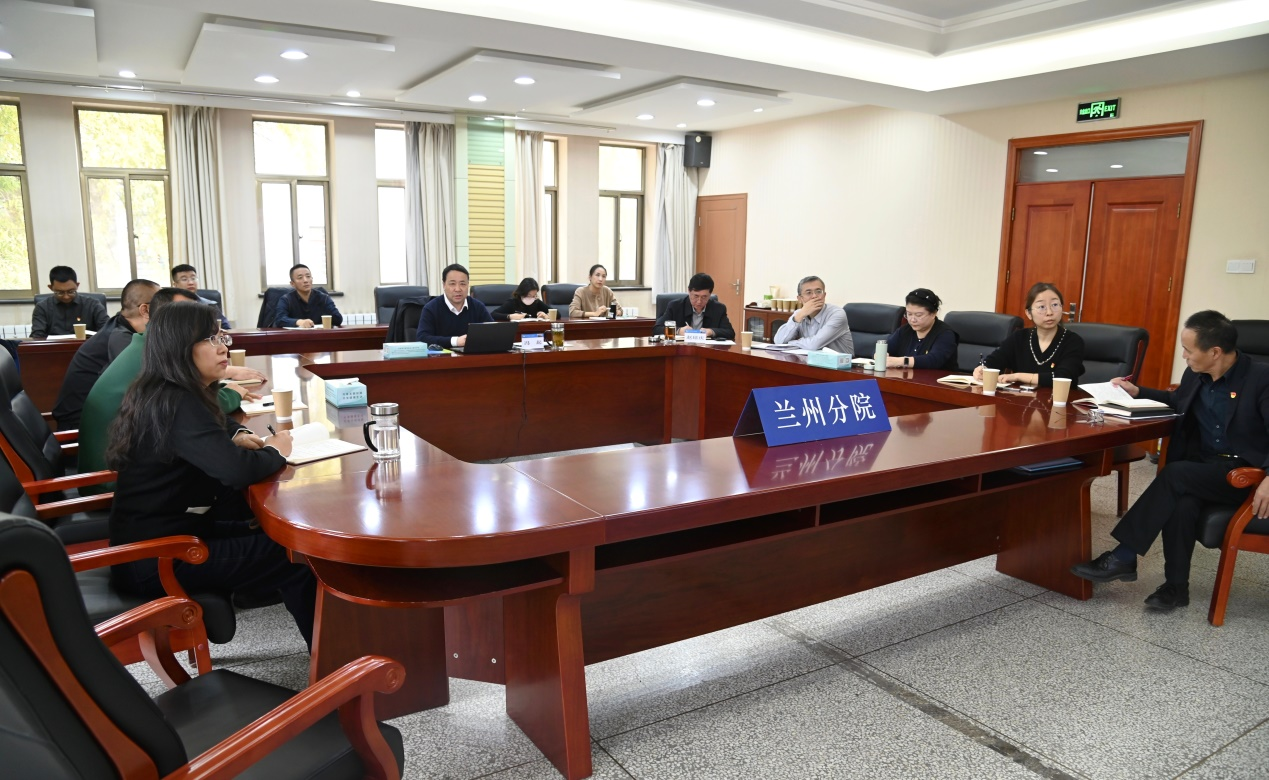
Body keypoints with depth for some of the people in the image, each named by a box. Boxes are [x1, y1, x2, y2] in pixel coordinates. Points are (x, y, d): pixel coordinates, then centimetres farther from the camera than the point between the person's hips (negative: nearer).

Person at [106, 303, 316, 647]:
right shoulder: (176, 406, -23)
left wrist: (236, 435, 5)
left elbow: (211, 427, 29)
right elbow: (237, 469, -36)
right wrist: (275, 451, -14)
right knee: (296, 556, -6)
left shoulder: (160, 395, 7)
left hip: (156, 533, 10)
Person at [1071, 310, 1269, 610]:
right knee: (1183, 501, -30)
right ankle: (1176, 587, -18)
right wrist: (1137, 392, 17)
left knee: (1175, 474, -31)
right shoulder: (1195, 374, 4)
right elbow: (1177, 402, 28)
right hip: (1202, 466, 5)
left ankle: (1123, 557, -26)